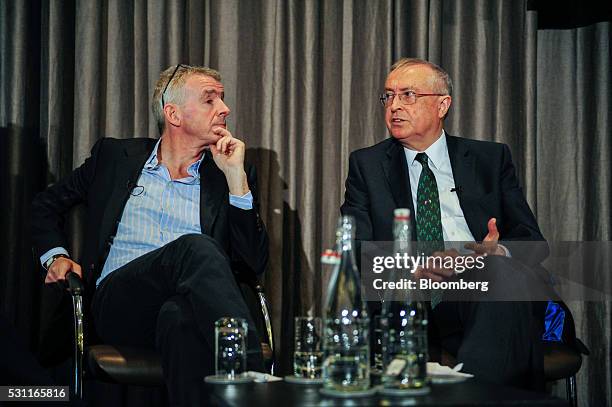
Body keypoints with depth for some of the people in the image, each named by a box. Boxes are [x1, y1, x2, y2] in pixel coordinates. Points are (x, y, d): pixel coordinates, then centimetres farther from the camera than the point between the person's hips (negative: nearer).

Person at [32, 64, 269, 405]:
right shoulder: (115, 156, 20)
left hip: (185, 309, 1)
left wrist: (236, 176, 2)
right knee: (195, 246, -34)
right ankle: (254, 375, -44)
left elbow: (255, 264, 6)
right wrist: (56, 256, 13)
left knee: (180, 316, -40)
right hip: (119, 304, 0)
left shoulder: (234, 174, 18)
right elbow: (47, 205, 32)